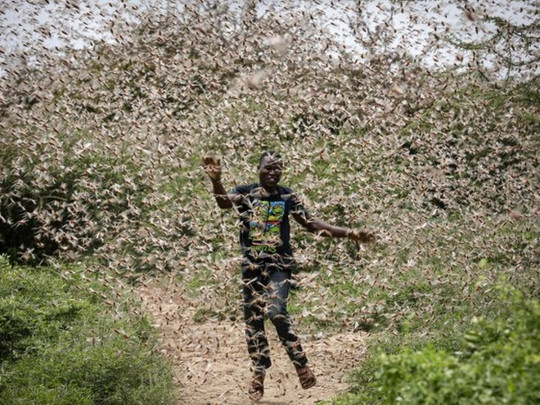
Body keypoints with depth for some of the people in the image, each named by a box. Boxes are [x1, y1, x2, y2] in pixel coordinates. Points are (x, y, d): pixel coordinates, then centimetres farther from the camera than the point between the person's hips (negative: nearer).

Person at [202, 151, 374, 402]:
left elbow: (313, 224, 7)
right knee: (253, 319, 5)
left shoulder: (287, 197, 4)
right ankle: (259, 372, 20)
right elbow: (224, 202, -22)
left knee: (276, 311, -22)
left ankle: (301, 364, -8)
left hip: (279, 265, -1)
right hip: (251, 265, 1)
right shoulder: (245, 192, 0)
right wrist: (216, 181, -44)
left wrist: (351, 234, 2)